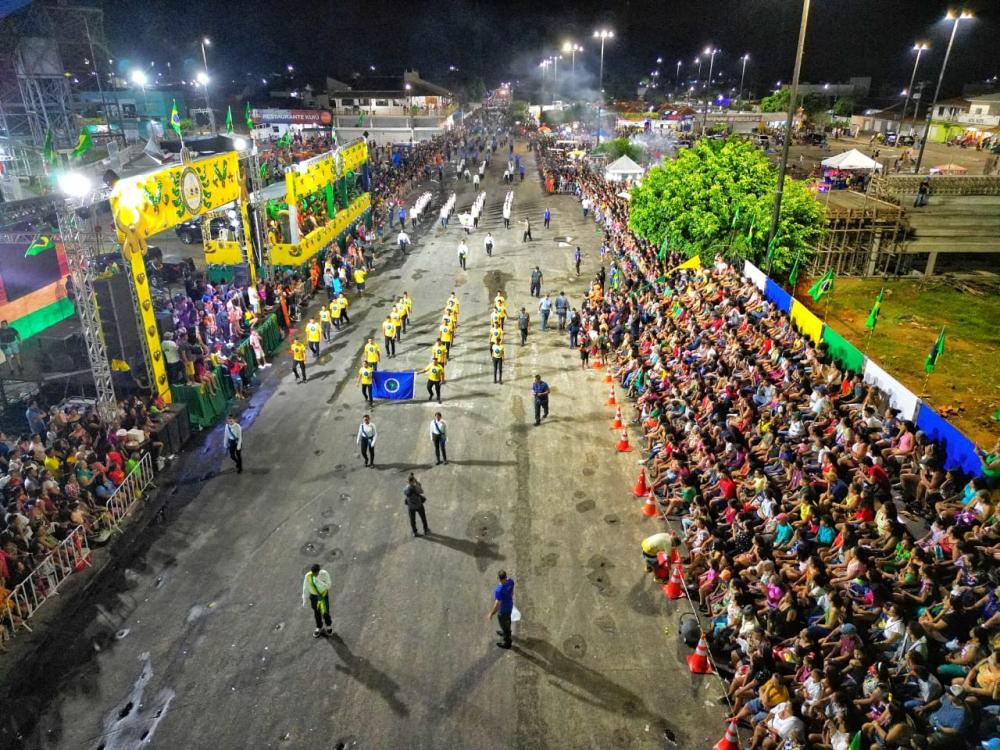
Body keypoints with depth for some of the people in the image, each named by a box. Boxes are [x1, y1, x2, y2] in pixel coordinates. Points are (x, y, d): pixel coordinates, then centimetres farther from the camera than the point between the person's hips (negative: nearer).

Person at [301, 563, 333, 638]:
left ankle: (329, 626, 34)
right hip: (313, 595, 2)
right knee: (316, 613, 18)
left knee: (325, 613, 2)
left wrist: (319, 582, -40)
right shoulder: (308, 576, -22)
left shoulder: (324, 574, -25)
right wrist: (305, 599, 1)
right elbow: (305, 588, -8)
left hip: (323, 595, -2)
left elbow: (327, 586, -25)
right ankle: (319, 628, 43)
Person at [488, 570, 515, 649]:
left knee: (503, 625, 21)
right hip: (509, 605, 6)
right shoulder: (511, 581, -22)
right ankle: (506, 633, 62)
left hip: (503, 610, -6)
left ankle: (507, 643, 45)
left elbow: (497, 605, -33)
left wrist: (491, 614, -17)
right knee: (507, 620, 34)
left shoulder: (499, 590, -44)